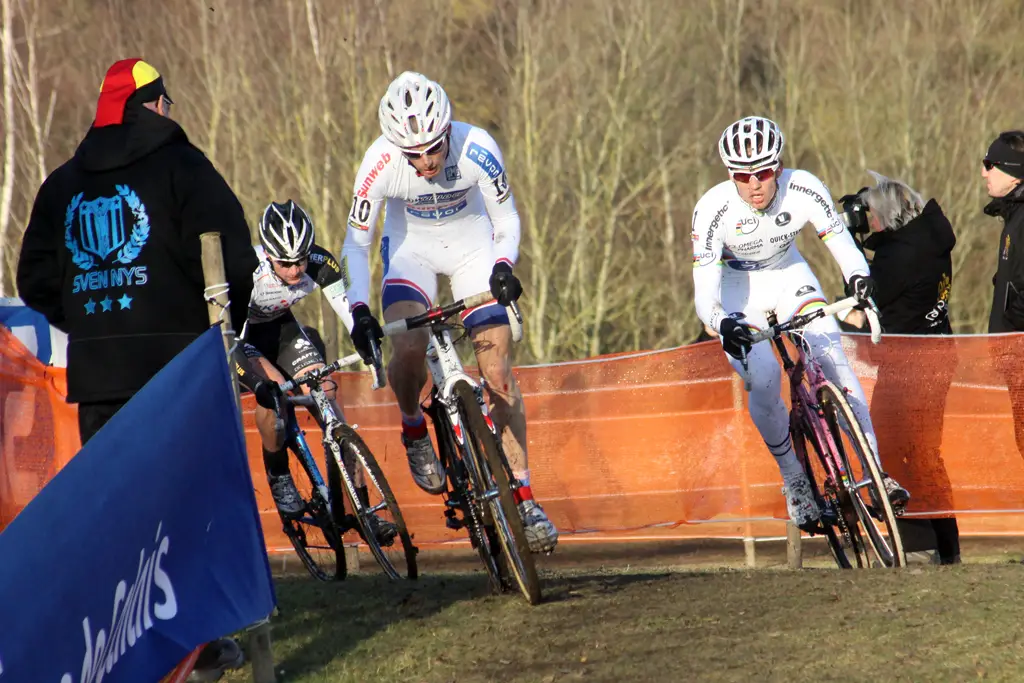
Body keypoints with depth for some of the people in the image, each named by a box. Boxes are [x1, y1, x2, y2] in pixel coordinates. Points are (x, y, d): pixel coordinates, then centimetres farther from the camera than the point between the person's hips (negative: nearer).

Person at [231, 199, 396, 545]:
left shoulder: (320, 264, -26)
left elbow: (349, 312, -27)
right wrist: (259, 382, -53)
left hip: (279, 326, 4)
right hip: (236, 332, -4)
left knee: (328, 396, -14)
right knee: (274, 389, -31)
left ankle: (362, 509, -13)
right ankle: (279, 478, -7)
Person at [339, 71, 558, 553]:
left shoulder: (478, 150, -29)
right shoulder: (379, 163, -28)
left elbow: (506, 219, -12)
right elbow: (356, 242, -16)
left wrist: (503, 267, -30)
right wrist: (359, 309, -28)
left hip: (472, 245, 0)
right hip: (411, 247, 0)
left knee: (497, 367, -10)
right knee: (406, 346, -26)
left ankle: (523, 497, -4)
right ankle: (414, 431, 6)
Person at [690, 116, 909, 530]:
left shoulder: (804, 189, -25)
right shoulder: (713, 209, -30)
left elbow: (839, 240, -19)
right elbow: (704, 291, -32)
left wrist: (858, 276, -41)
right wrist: (723, 324, -54)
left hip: (788, 275, 2)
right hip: (735, 291, -2)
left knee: (830, 355, -20)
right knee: (763, 380, -23)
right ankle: (795, 484, -4)